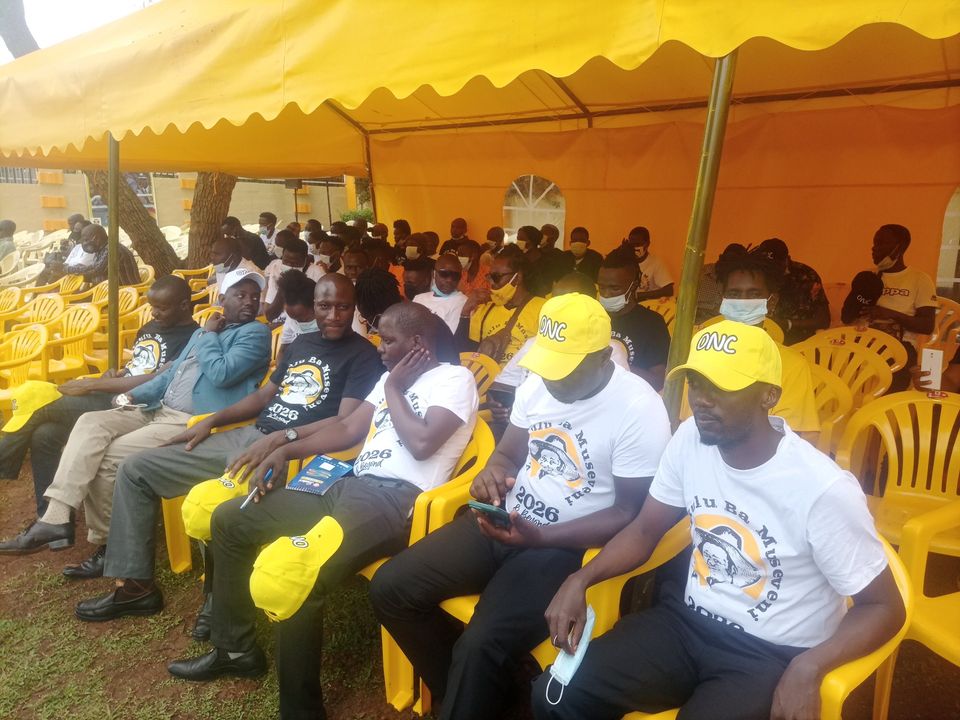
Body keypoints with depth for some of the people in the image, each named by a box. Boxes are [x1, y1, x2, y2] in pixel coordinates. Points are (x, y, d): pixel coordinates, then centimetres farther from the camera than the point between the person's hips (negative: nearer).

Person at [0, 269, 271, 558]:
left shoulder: (256, 333, -4)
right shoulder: (203, 332, 23)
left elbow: (221, 374, -19)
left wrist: (209, 336, -4)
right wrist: (135, 395, 9)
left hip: (191, 423, -8)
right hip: (158, 410, 9)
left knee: (108, 459, -16)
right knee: (90, 423, -10)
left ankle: (102, 541, 4)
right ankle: (56, 518, -17)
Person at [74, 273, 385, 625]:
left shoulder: (363, 355, -6)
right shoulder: (301, 343, 18)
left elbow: (348, 424, -19)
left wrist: (280, 438, -28)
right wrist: (211, 420, 14)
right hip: (245, 436, 8)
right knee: (134, 469, 6)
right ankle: (134, 585, 12)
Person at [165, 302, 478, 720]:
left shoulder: (454, 379, -4)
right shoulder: (392, 379, 22)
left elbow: (421, 443, -19)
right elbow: (348, 430, 21)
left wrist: (393, 391, -4)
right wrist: (286, 451, 9)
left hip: (397, 499, -9)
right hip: (349, 485, 10)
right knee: (229, 520, 9)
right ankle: (235, 649, 21)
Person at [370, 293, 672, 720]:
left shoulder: (640, 410, -16)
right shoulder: (536, 384, 3)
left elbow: (629, 513, -12)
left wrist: (540, 537, -23)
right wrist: (492, 473, -11)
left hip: (568, 544, -6)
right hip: (503, 521, 7)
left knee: (480, 646, -28)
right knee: (390, 588, -4)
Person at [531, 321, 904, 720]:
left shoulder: (823, 490, -22)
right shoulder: (690, 440, -8)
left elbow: (884, 607, -11)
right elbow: (645, 530, 4)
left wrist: (809, 668, -28)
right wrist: (580, 579, -12)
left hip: (773, 654, -3)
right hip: (690, 622, 4)